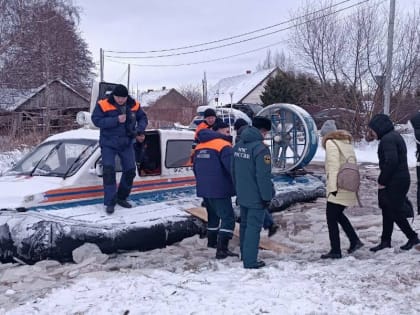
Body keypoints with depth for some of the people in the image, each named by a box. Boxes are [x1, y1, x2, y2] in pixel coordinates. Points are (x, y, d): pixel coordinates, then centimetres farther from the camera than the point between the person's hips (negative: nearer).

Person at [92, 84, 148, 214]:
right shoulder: (103, 105, -12)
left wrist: (139, 128, -12)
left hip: (126, 144, 4)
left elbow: (143, 118, 9)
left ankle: (121, 198, 24)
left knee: (130, 170, 6)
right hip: (108, 144, -4)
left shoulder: (134, 105, -2)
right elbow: (96, 120, -18)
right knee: (109, 171, -12)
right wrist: (116, 120, -27)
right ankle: (110, 202, -5)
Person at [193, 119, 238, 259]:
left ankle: (212, 241, 37)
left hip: (203, 189, 8)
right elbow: (232, 168, -18)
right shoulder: (224, 145, -12)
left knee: (213, 215, 24)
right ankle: (222, 249, -13)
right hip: (219, 190, -8)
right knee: (228, 218, -5)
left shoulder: (199, 146, 13)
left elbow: (195, 168, 20)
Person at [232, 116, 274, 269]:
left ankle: (245, 254, 31)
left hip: (242, 195, 8)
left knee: (245, 224, 19)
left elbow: (233, 171, 15)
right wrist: (267, 196, -13)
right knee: (253, 227, -2)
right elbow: (263, 176, -21)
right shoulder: (260, 148, -20)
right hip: (256, 197, -8)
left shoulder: (238, 146, 8)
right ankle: (250, 260, 1)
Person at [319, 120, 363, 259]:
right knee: (338, 214, 22)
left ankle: (335, 250, 4)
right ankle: (355, 240, 19)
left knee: (331, 218, 0)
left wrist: (333, 187, -18)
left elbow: (333, 166, -16)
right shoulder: (347, 142, 17)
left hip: (338, 188, -9)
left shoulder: (330, 143, -7)